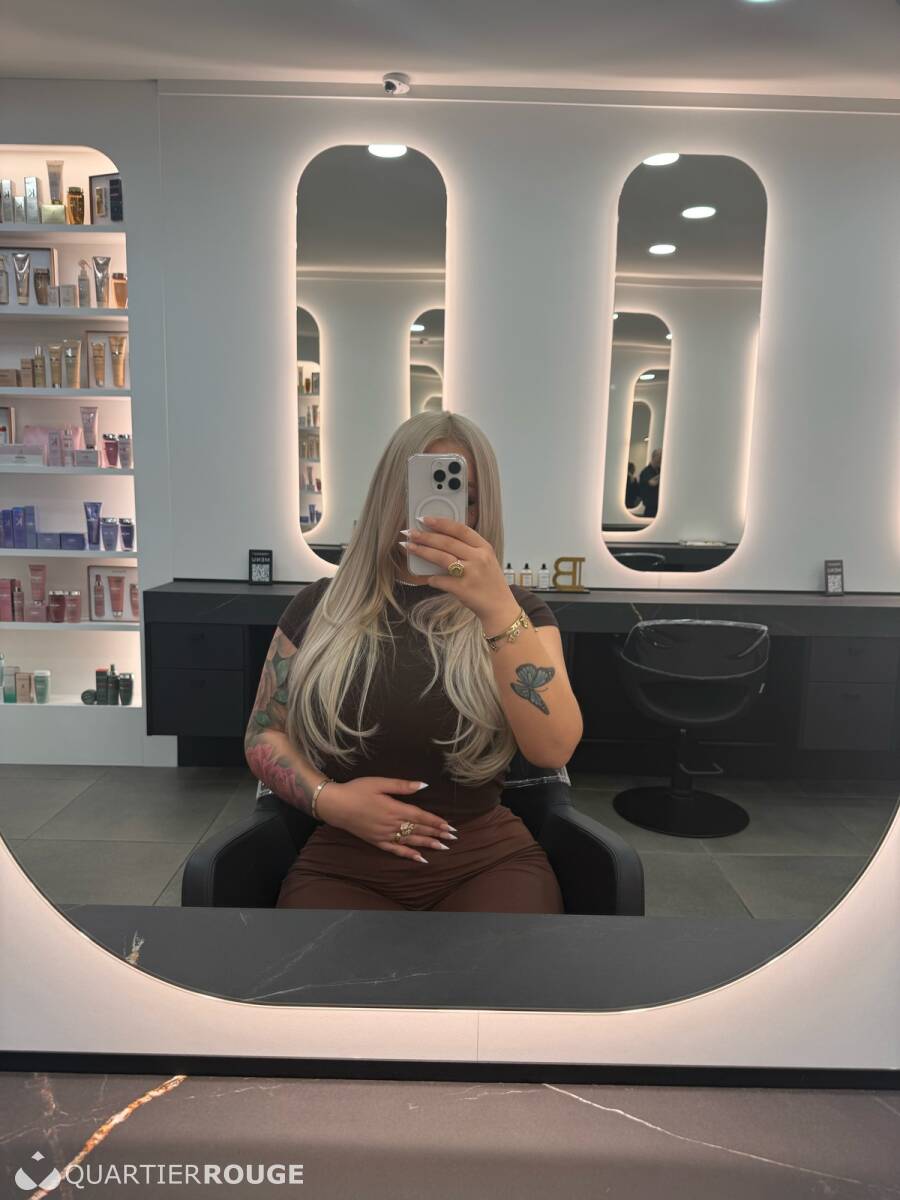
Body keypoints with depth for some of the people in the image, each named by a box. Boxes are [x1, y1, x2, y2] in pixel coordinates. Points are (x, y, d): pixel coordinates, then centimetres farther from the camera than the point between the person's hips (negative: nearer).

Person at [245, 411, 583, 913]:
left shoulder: (518, 608, 4)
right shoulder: (322, 606, 6)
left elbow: (555, 749, -12)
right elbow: (263, 735, 10)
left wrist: (497, 609, -24)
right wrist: (327, 798, -9)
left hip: (488, 859, 0)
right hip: (343, 864, 0)